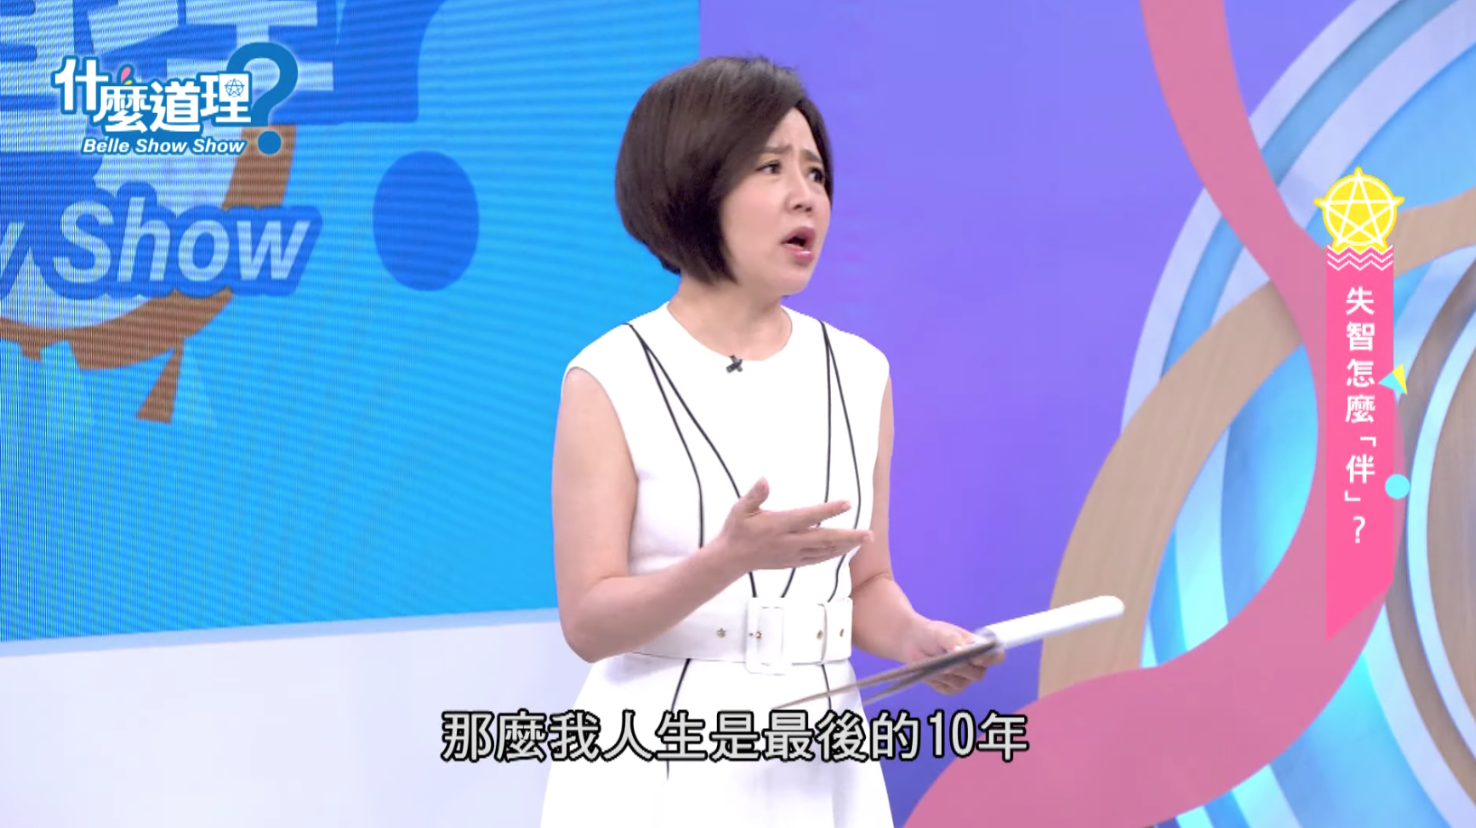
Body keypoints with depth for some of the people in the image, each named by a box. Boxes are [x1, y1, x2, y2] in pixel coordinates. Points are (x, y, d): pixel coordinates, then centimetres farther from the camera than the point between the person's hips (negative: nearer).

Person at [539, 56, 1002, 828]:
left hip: (819, 766, 4)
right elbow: (588, 624, -11)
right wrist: (728, 559, -26)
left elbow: (866, 584, 9)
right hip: (662, 766, -3)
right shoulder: (611, 379, -10)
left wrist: (918, 640, -11)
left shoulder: (859, 373, 3)